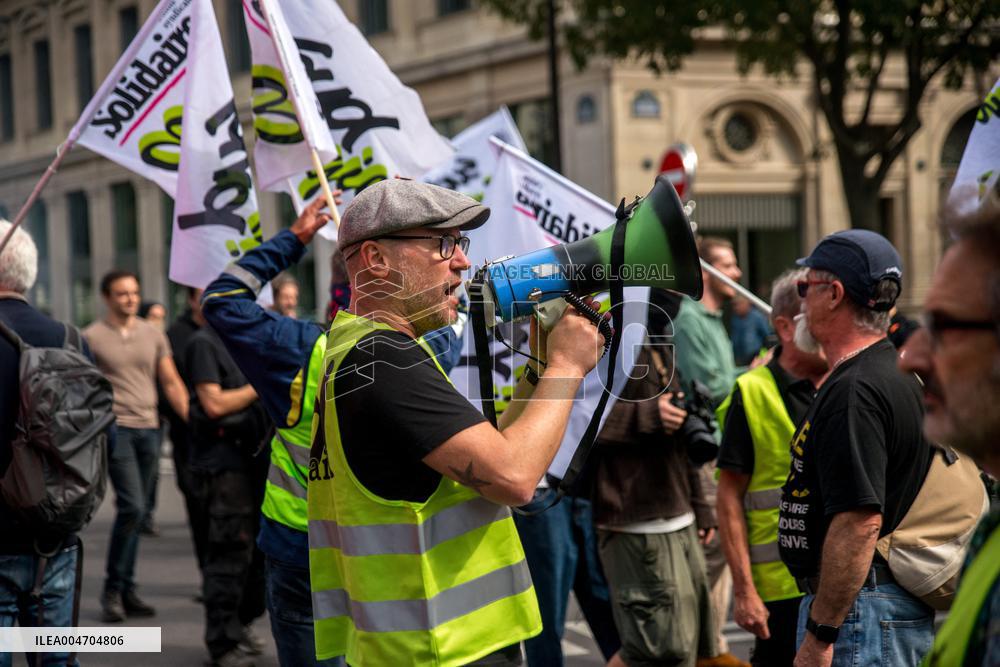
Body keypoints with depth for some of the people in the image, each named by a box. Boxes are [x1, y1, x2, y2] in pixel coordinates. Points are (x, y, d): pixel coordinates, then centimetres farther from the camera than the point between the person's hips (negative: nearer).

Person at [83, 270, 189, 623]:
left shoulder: (153, 335, 11)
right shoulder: (92, 337, -1)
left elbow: (172, 383, 12)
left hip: (149, 429, 5)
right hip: (115, 428, -5)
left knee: (137, 511, 8)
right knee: (132, 507, -13)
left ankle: (126, 590, 16)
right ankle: (112, 590, 0)